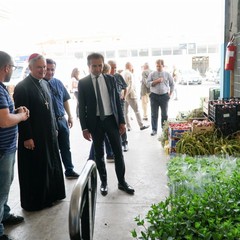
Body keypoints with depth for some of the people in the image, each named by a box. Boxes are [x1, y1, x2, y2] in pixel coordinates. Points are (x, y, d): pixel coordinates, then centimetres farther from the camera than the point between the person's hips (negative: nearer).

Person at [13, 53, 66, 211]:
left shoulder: (45, 84, 10)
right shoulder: (22, 87, -14)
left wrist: (55, 128, 13)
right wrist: (27, 137, -17)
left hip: (49, 134, 8)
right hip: (33, 137, -7)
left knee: (51, 165, 16)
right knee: (35, 170, 5)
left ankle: (51, 195, 33)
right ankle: (35, 201, 22)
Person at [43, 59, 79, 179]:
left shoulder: (58, 82, 7)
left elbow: (65, 100, 14)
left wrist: (70, 116, 11)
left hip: (62, 120, 5)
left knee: (66, 147, 14)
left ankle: (69, 170, 27)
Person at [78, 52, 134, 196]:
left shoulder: (111, 79, 4)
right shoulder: (83, 83, -3)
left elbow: (117, 101, 6)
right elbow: (82, 107, -2)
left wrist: (122, 121, 1)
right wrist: (84, 128, -6)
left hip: (112, 119, 2)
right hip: (95, 122, -1)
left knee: (118, 152, 7)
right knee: (99, 153, 9)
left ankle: (122, 182, 22)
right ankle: (104, 182, 26)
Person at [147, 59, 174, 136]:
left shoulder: (167, 74, 5)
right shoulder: (152, 74, 3)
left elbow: (172, 84, 12)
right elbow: (148, 83, -3)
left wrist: (170, 93, 6)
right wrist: (157, 81, -14)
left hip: (164, 96, 1)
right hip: (154, 96, 0)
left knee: (164, 114, 7)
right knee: (154, 114, 2)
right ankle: (154, 129, 9)